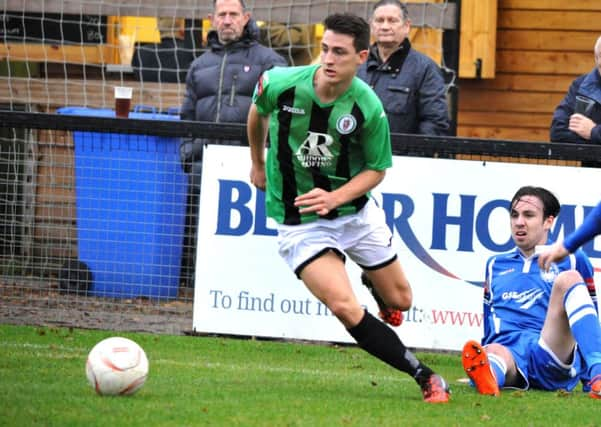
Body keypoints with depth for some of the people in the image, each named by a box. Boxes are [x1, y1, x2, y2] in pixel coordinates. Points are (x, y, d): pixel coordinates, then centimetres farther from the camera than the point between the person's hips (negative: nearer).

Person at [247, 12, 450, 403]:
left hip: (356, 210, 2)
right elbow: (258, 111, 6)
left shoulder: (369, 109, -19)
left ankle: (372, 282, 53)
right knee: (345, 309, -21)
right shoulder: (281, 84, -19)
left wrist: (335, 198, -22)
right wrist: (258, 163, 19)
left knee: (400, 300, 14)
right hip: (299, 222, -2)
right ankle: (426, 378, -12)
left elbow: (377, 168, -6)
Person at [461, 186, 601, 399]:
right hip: (508, 351, 2)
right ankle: (487, 376, -76)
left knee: (568, 279, -26)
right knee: (494, 352, -37)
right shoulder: (495, 265, 28)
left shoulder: (572, 261, 18)